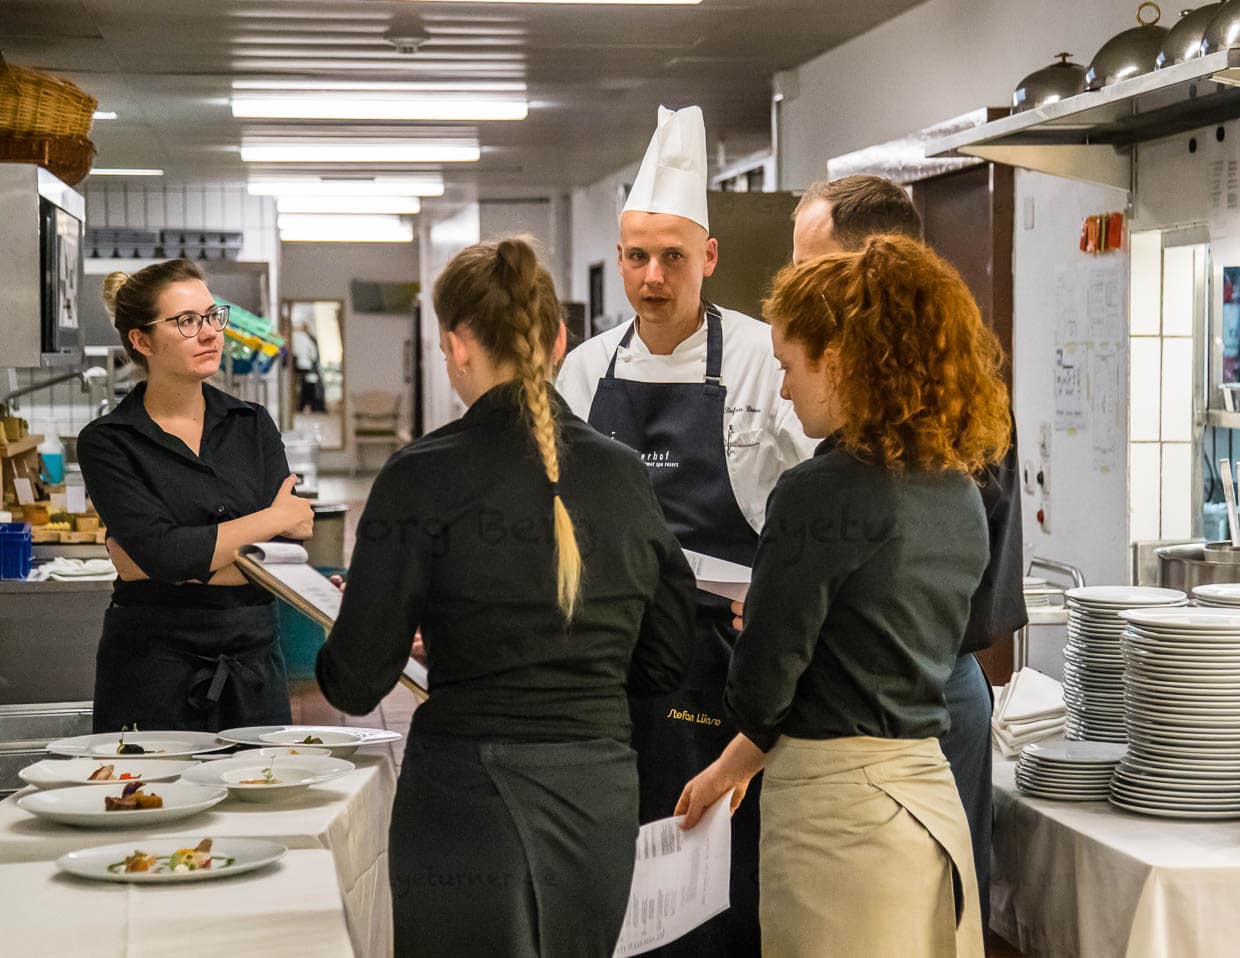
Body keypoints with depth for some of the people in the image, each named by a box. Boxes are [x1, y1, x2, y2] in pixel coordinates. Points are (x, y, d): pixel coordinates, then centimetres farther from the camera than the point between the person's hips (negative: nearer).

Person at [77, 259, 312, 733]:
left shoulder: (253, 425, 7)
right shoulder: (107, 443, -3)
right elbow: (162, 550, -16)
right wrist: (275, 517, -6)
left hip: (254, 661, 3)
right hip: (153, 667, -3)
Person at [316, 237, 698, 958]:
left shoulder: (423, 479, -10)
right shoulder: (624, 473, 3)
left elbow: (356, 683, -8)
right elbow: (667, 661, 9)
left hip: (471, 800, -5)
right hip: (602, 797, 5)